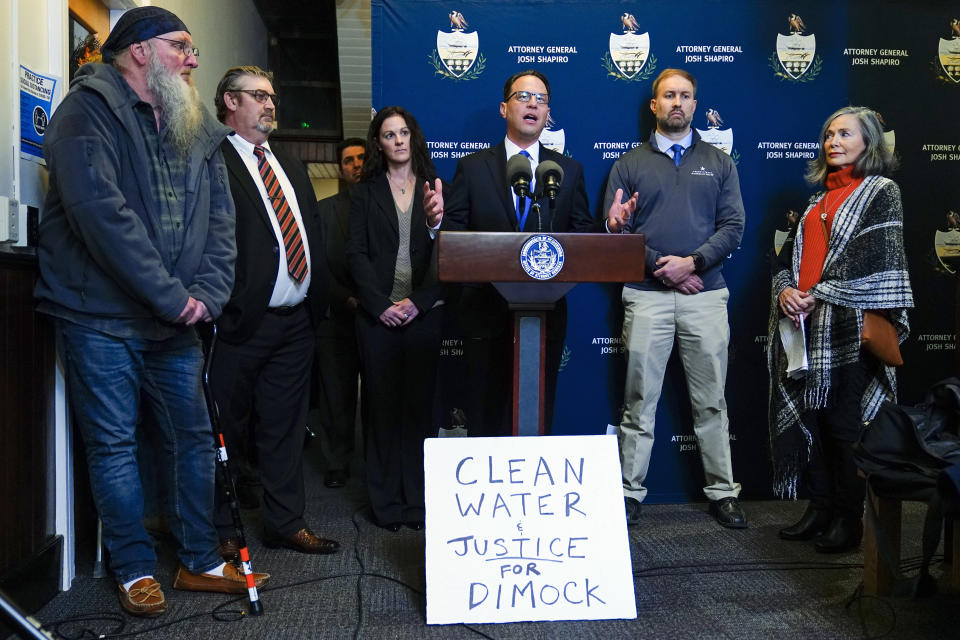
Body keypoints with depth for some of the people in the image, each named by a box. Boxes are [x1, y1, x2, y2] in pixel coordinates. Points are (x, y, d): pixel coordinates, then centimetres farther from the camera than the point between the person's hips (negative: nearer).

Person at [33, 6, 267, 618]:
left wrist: (206, 293, -10)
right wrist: (172, 297, -21)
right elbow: (100, 211, -21)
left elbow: (220, 219, 7)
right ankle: (136, 570, 19)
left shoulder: (197, 129, 11)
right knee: (114, 445, 3)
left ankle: (200, 561, 24)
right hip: (101, 316, -6)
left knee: (194, 436, 10)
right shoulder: (90, 110, -9)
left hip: (177, 322, 6)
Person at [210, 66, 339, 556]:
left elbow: (313, 231, 19)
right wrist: (224, 303, -18)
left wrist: (317, 296, 9)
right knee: (224, 428, 6)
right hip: (242, 320, -7)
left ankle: (286, 523, 25)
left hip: (296, 321, 7)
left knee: (285, 426, 14)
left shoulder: (291, 166, 20)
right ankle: (219, 531, 19)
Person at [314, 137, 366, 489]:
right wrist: (347, 300, -7)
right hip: (337, 316, 1)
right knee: (336, 395, 5)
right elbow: (319, 265, 4)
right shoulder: (325, 209, 10)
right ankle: (337, 463, 17)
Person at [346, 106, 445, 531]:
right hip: (378, 315, 0)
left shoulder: (435, 188, 11)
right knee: (381, 404, 2)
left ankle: (418, 500, 10)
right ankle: (385, 502, 11)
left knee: (420, 403, 2)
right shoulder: (365, 192, 11)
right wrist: (381, 304, -9)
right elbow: (356, 253, 3)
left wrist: (418, 301, -8)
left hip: (423, 314, 0)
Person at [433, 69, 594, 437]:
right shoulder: (472, 167, 7)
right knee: (485, 417, 6)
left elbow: (584, 233, 8)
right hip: (487, 313, -1)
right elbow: (454, 231, 0)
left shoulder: (570, 170, 11)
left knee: (538, 417, 7)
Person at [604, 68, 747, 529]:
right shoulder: (629, 165, 11)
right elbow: (616, 231, 2)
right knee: (640, 400, 2)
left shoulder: (718, 163, 14)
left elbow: (733, 226, 5)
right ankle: (630, 492, 10)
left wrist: (692, 262, -10)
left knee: (711, 401, 5)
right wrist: (659, 266, -10)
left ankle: (722, 492, 15)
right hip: (647, 295, -1)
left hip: (706, 293, 1)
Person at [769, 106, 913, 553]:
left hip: (848, 329, -6)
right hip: (805, 326, 6)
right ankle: (820, 509, 20)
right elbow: (790, 253, 15)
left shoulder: (881, 192, 0)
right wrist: (786, 289, -5)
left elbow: (878, 261, -11)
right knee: (807, 420, 8)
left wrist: (818, 295, -14)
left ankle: (849, 519, 11)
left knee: (845, 424, -1)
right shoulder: (821, 199, 19)